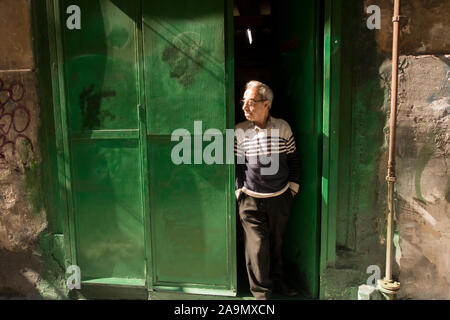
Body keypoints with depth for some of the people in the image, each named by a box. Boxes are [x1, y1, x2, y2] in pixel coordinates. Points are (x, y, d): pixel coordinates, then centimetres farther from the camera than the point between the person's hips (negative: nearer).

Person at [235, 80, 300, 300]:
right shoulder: (239, 131, -7)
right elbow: (235, 163, 1)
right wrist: (239, 189, -2)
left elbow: (293, 158, 8)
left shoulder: (283, 127, -3)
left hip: (280, 197, 2)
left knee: (276, 242, 17)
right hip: (251, 200, -2)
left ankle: (277, 280, 39)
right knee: (257, 246, 1)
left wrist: (293, 184, 6)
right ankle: (261, 291, 20)